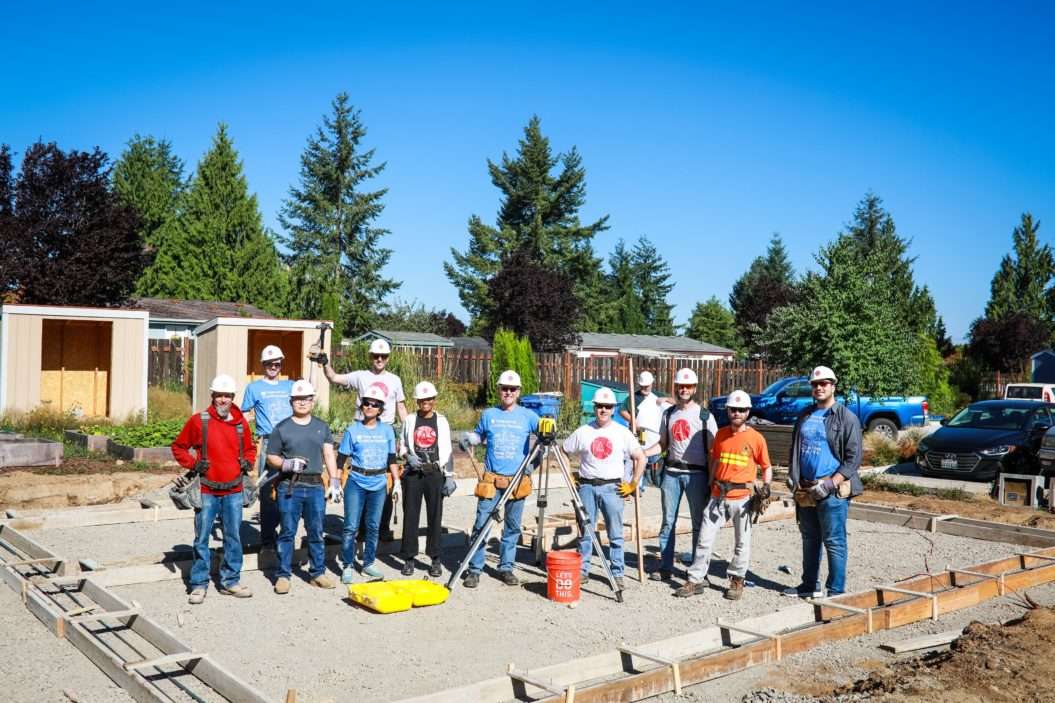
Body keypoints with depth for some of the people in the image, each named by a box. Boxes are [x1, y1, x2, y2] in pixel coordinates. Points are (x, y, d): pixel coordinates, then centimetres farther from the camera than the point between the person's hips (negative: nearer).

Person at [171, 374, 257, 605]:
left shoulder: (241, 423, 6)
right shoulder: (198, 421, -4)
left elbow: (250, 449, 22)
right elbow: (178, 446, 6)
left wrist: (247, 462, 3)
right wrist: (193, 464, -7)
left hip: (233, 492, 3)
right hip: (207, 491, -3)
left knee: (233, 538, 9)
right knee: (202, 539, 3)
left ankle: (230, 582, 20)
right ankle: (199, 584, 14)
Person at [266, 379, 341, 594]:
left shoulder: (322, 427, 12)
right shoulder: (282, 428, 3)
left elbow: (329, 455, 8)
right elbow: (271, 458, 5)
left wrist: (334, 481, -1)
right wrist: (287, 464, -15)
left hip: (315, 487, 3)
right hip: (289, 487, -2)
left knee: (316, 532, 9)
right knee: (287, 532, 2)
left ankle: (317, 573, 19)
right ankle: (283, 575, 10)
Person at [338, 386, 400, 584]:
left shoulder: (387, 430, 5)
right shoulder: (353, 430, -1)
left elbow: (392, 459, 11)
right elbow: (341, 459, 1)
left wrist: (396, 482, 8)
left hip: (378, 484, 2)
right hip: (356, 483, -2)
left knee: (373, 526, 8)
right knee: (351, 526, -2)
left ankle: (368, 564, 20)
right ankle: (348, 566, 9)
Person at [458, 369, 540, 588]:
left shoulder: (527, 416, 2)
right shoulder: (488, 415, 7)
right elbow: (478, 435, 20)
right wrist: (467, 439, -1)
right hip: (491, 479, 0)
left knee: (513, 527, 8)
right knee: (481, 524, -3)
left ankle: (506, 568, 20)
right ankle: (474, 569, 4)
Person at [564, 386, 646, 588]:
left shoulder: (622, 433, 2)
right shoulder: (582, 432, 3)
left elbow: (640, 458, 5)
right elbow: (563, 453, 12)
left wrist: (633, 484, 1)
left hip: (612, 487, 0)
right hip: (587, 487, 1)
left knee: (615, 534, 3)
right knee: (585, 532, 7)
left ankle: (618, 574, 11)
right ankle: (582, 570, 17)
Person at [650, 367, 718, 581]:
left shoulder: (705, 415, 0)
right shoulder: (668, 414, 11)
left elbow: (712, 449, -2)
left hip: (696, 474, -3)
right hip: (671, 472, 3)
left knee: (699, 523, 3)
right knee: (668, 521, 6)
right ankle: (665, 567, 13)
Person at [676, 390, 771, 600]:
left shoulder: (756, 438, -3)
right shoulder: (721, 434, 8)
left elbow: (766, 466, 3)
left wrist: (766, 486, -11)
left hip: (742, 497, -3)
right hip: (718, 495, 3)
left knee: (742, 542, 8)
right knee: (705, 539, 3)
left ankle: (736, 580, 23)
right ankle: (695, 580, 10)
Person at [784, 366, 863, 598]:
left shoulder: (846, 418, -4)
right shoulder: (805, 416, 14)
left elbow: (853, 458, -8)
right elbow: (795, 448, 23)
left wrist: (831, 484, -16)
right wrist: (792, 475, 10)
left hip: (832, 492, -6)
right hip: (805, 489, 6)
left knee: (834, 542, -3)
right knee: (810, 539, 15)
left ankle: (836, 591, 4)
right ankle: (810, 585, 26)